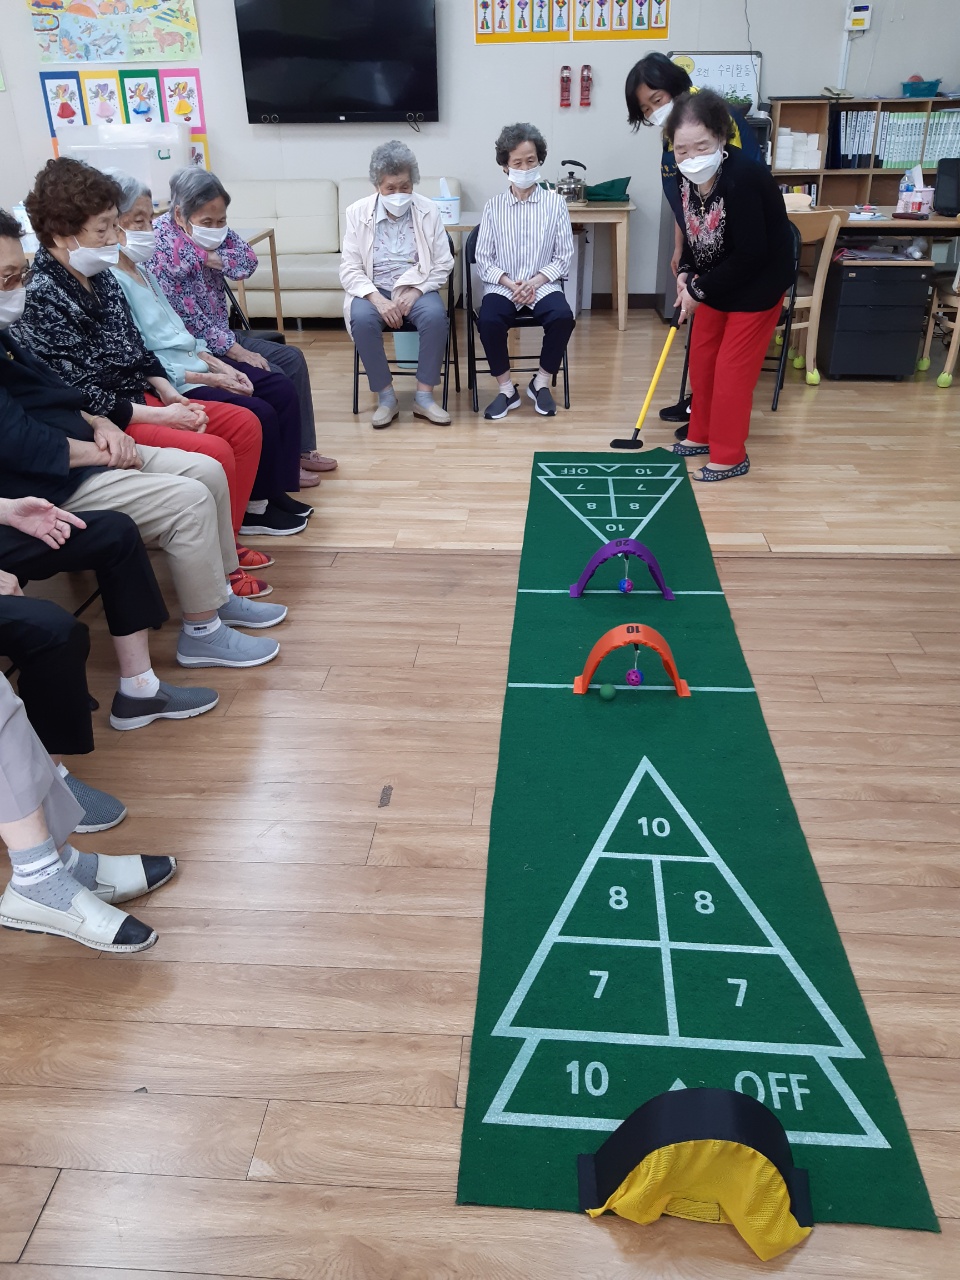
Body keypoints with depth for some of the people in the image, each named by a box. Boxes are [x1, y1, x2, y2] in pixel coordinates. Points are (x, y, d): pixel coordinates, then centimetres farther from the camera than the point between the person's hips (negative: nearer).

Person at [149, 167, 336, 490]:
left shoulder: (210, 231, 4)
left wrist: (212, 257, -22)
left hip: (221, 334, 9)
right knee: (272, 378, -20)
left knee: (292, 359, 6)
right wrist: (234, 350, -23)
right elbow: (186, 318, -23)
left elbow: (247, 262, -7)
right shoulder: (160, 246, -20)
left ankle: (301, 449, 14)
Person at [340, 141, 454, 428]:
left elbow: (443, 264, 1)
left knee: (435, 315, -32)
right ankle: (386, 396, -18)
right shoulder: (358, 212, 0)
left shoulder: (428, 210, 1)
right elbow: (349, 269, -4)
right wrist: (377, 299, -21)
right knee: (362, 319, -33)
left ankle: (424, 396, -20)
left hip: (417, 288, 0)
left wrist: (415, 291, -16)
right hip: (373, 290, 0)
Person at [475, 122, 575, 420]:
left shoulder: (555, 203, 3)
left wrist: (534, 283, -13)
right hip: (502, 286, 0)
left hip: (543, 285, 0)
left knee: (563, 318, -31)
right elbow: (484, 261, 2)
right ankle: (506, 389, -11)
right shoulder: (493, 206, 4)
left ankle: (541, 383, -7)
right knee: (488, 321, -31)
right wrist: (512, 284, -13)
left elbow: (564, 257, 2)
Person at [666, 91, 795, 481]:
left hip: (758, 283, -7)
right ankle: (702, 435, 32)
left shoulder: (743, 179, -32)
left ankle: (730, 457, 9)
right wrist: (686, 271, -5)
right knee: (701, 357, 14)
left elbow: (750, 254, -28)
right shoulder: (686, 174, -10)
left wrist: (699, 290, -20)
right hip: (715, 280, 8)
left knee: (732, 368, -4)